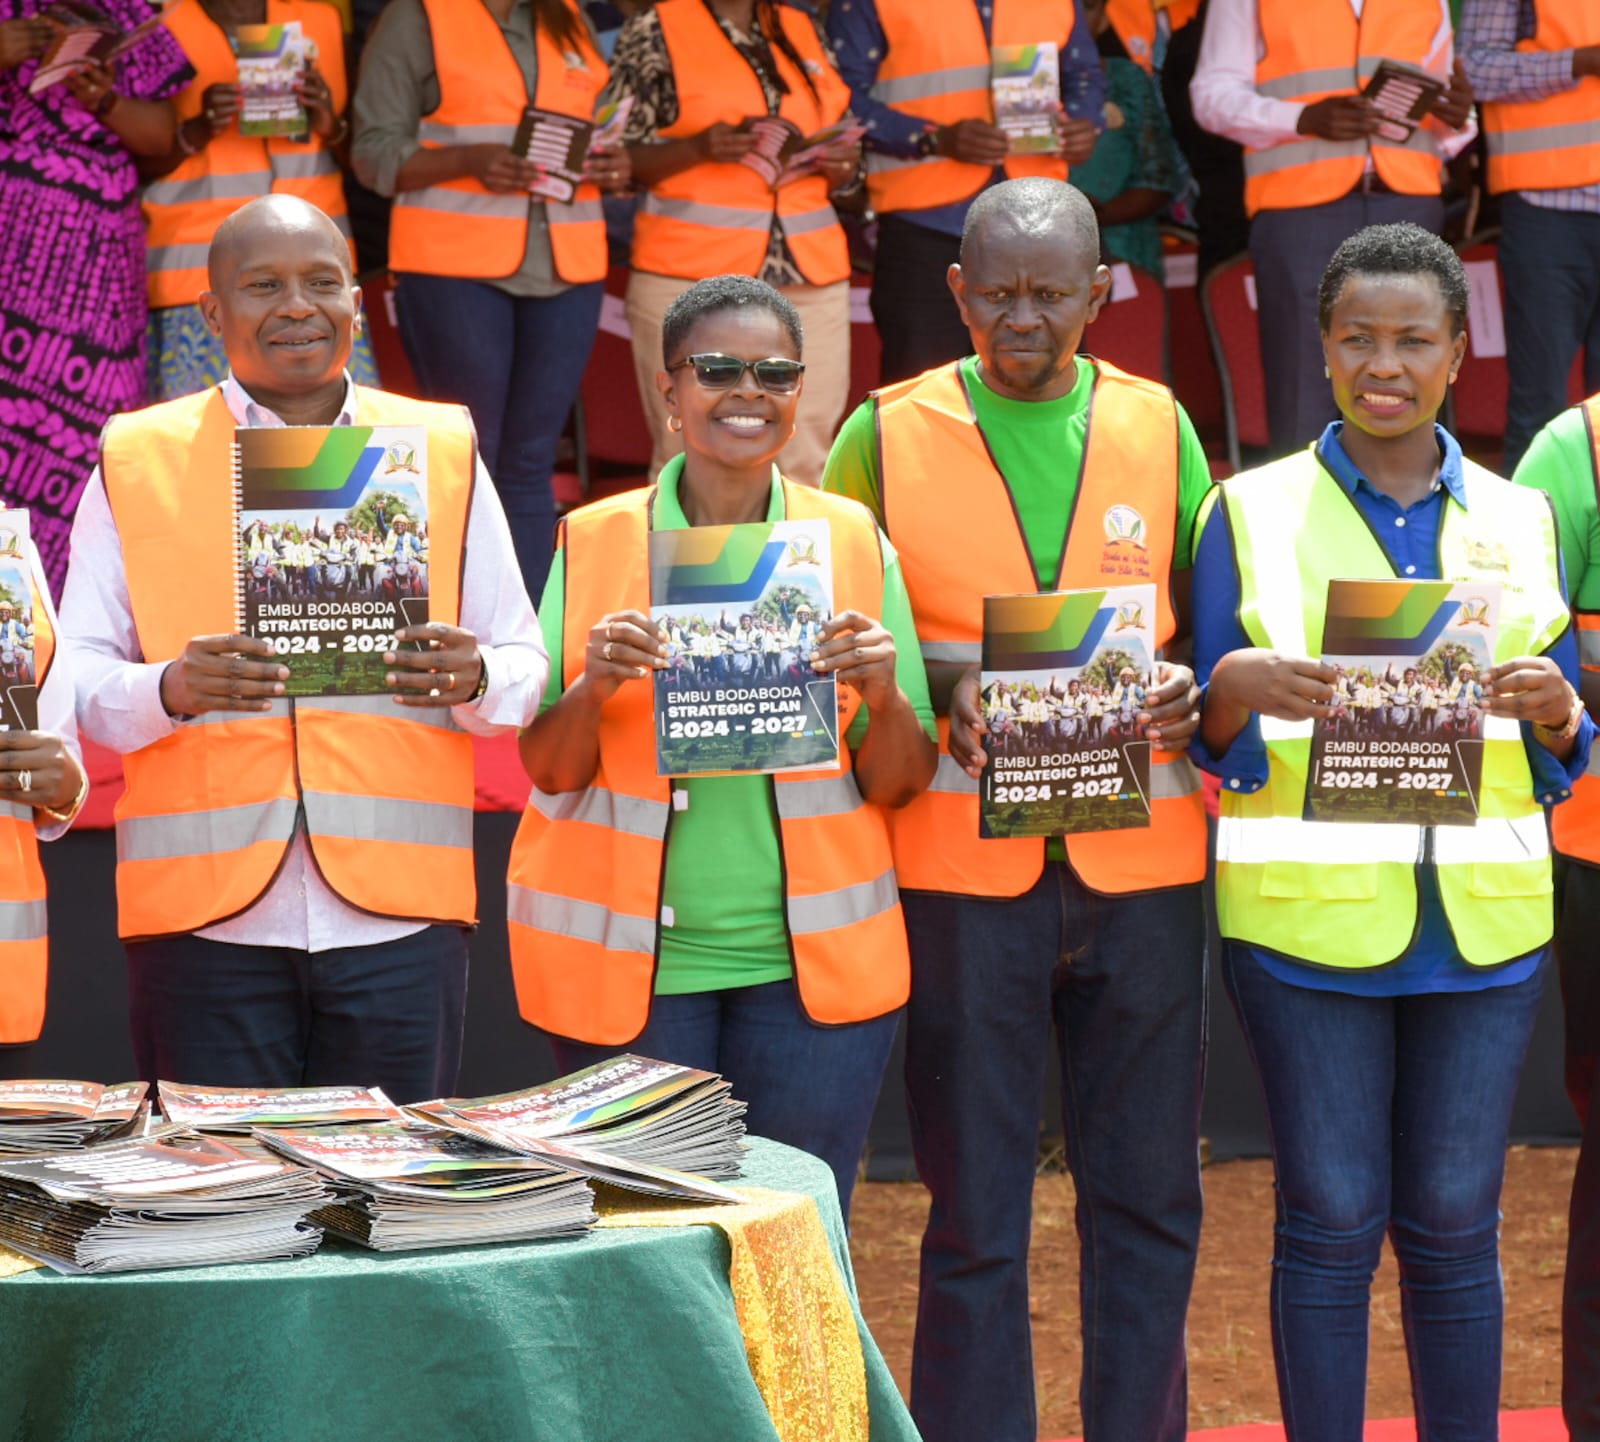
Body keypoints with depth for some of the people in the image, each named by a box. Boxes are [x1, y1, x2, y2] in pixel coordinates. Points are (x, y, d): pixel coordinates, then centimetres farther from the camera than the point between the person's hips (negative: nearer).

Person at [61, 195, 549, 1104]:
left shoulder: (444, 450, 13)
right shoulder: (138, 460, 9)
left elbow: (527, 663, 13)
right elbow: (73, 675, 4)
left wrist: (473, 679, -11)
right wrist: (171, 689, -17)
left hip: (400, 914, 1)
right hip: (205, 916, -1)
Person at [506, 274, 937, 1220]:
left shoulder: (856, 543, 5)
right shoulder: (594, 544, 3)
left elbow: (901, 785, 5)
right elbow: (547, 772, 3)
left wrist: (883, 695, -15)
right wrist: (592, 688, -16)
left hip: (814, 964, 1)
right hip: (629, 962, -1)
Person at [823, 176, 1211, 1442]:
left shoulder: (1159, 428, 8)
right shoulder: (885, 437, 3)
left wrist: (1190, 695, -9)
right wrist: (939, 691, -13)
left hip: (1141, 862, 2)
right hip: (963, 865, -2)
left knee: (1150, 1194, 8)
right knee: (975, 1208, 3)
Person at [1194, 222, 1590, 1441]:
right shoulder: (1253, 514, 3)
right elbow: (1202, 741, 3)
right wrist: (1239, 686, -19)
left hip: (1483, 920, 2)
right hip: (1308, 917, -2)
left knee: (1455, 1225, 5)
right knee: (1331, 1220, -1)